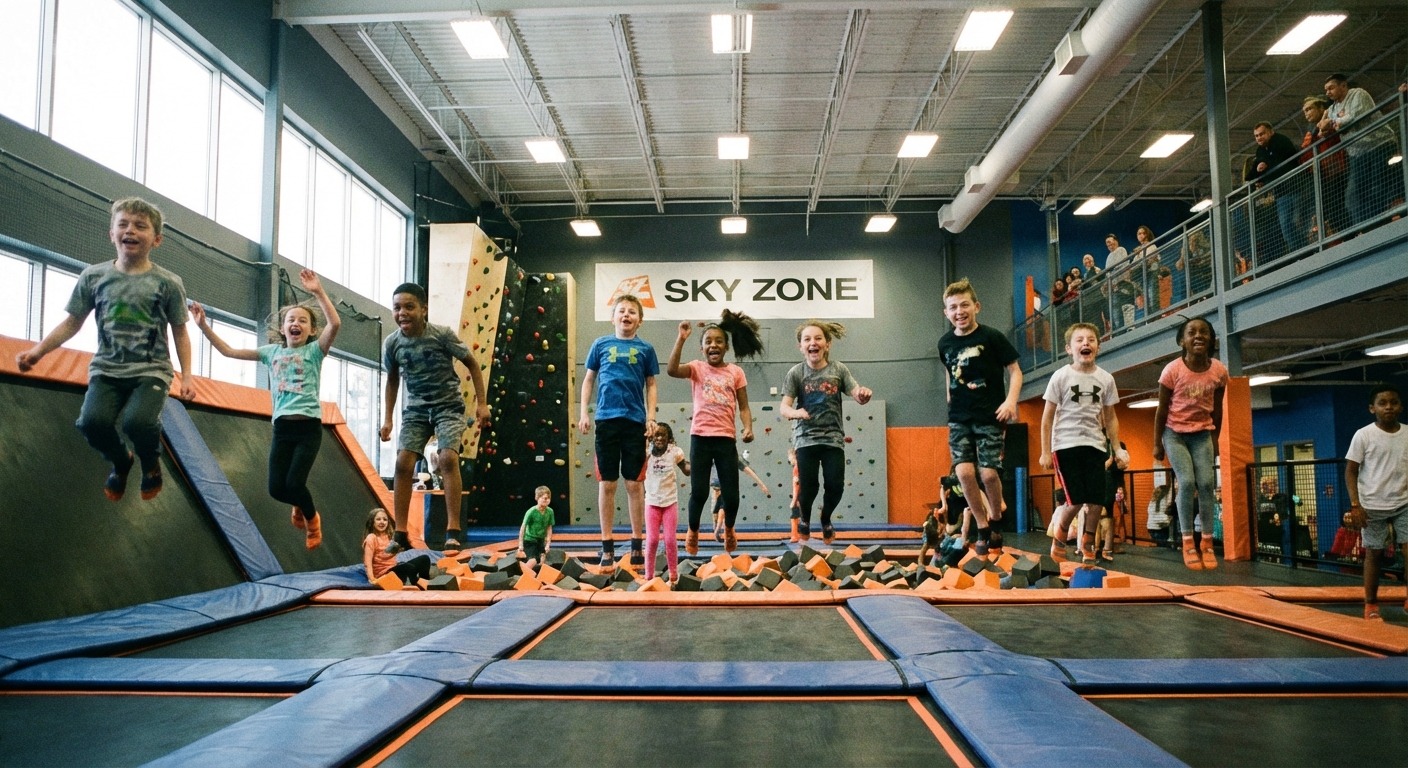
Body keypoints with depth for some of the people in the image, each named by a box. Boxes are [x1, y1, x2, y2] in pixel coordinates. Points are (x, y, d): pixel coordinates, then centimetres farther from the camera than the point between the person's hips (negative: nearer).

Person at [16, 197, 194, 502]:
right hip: (106, 368, 3)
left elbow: (180, 332, 4)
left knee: (137, 421, -29)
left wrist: (186, 377, -2)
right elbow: (72, 322, 10)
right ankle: (121, 461, 13)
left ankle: (151, 462, 8)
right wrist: (38, 350, 0)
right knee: (92, 421, -22)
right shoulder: (93, 277, 3)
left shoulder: (167, 283, -2)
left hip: (151, 371, -2)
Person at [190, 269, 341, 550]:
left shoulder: (314, 350, 2)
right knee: (277, 488, -4)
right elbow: (228, 351, 13)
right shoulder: (272, 351, 13)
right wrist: (204, 326, 5)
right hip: (282, 427, 4)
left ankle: (312, 518, 19)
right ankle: (300, 505, 32)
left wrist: (319, 292, -24)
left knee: (294, 483, -13)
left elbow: (335, 324, -17)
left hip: (308, 426, -4)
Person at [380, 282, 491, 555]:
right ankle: (400, 534, -1)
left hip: (448, 405, -3)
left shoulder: (442, 335, -19)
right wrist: (387, 418, 9)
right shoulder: (391, 343, -8)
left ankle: (453, 531, -14)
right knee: (403, 462, -9)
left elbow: (472, 364, -6)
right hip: (415, 409, 4)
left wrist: (482, 403, -9)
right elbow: (392, 379, 10)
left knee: (448, 458, -21)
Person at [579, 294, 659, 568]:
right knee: (607, 483, 3)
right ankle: (607, 546, 11)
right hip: (606, 419, 0)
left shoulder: (645, 348, 7)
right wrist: (584, 413, 5)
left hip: (635, 421, 0)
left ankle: (636, 544, 13)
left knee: (635, 483, 4)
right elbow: (589, 379, 12)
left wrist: (651, 416, 0)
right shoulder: (601, 344, 7)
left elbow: (651, 385, 9)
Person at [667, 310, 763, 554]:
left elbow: (743, 407, 6)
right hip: (701, 436, -1)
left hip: (726, 438, 1)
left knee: (731, 493, 3)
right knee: (699, 491, -2)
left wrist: (748, 428, -12)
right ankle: (692, 531, 25)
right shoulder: (697, 368, 2)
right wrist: (681, 338, -20)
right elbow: (671, 370, -17)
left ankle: (729, 528, 33)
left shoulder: (736, 372, 7)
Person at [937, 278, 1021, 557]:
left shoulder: (991, 337, -6)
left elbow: (1015, 370, -2)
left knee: (989, 473, -9)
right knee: (964, 472, -11)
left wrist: (1011, 401, -15)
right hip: (959, 418, 3)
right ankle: (983, 530, 6)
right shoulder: (945, 343, 6)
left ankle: (996, 525, 18)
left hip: (990, 416, -3)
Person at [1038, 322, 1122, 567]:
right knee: (1076, 501, -10)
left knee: (1097, 501, -1)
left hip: (1095, 445, 3)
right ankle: (1059, 534, 19)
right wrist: (1045, 452, -5)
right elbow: (1047, 417, -2)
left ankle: (1088, 546, 19)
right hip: (1066, 444, -3)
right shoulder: (1061, 376, -4)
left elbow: (1110, 417, 13)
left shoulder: (1105, 379, 5)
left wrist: (1117, 449, 7)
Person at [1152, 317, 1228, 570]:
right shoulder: (1172, 370, -17)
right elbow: (1161, 410, -9)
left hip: (1202, 433, 3)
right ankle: (1188, 543, -6)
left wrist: (1215, 439, 10)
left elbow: (1216, 408, 6)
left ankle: (1207, 543, 1)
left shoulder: (1219, 371, -8)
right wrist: (1157, 444, -6)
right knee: (1187, 482, -14)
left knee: (1206, 482, -8)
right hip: (1174, 432, -3)